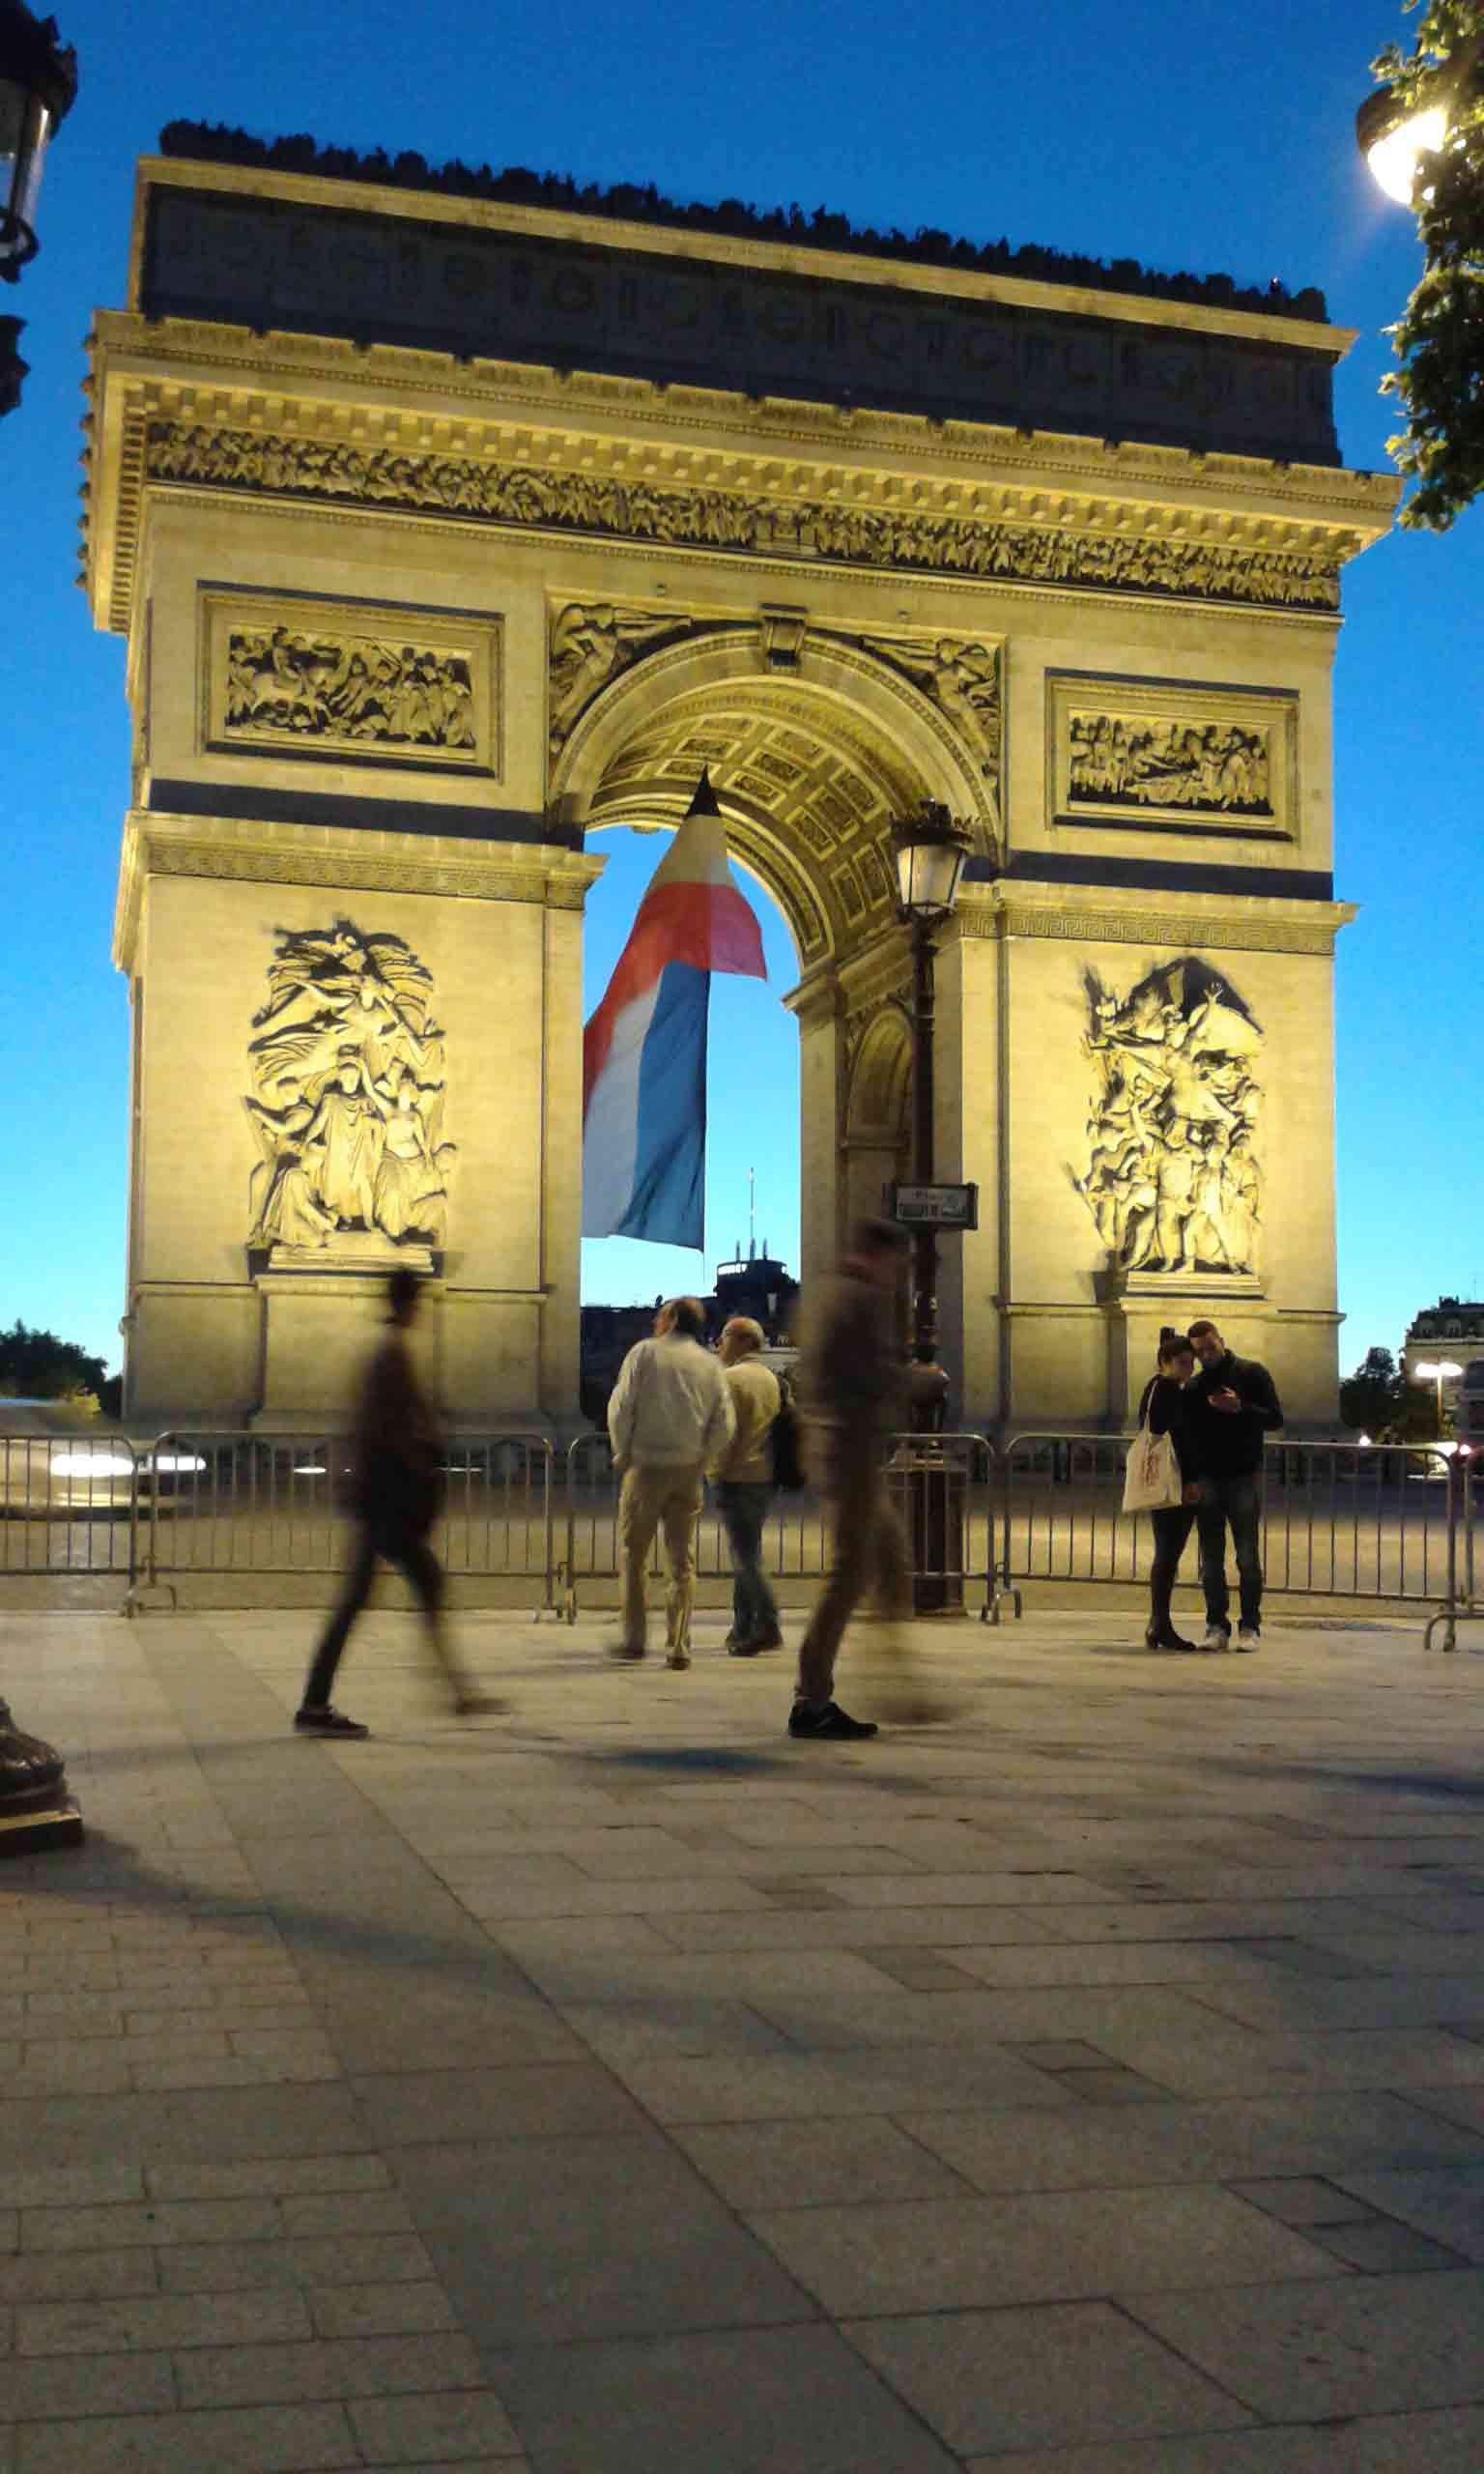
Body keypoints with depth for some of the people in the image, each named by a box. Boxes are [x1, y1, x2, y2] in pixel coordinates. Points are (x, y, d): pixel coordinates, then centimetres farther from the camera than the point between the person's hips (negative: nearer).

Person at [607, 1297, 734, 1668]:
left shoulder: (645, 1352, -2)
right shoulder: (711, 1365, 7)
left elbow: (621, 1408, -8)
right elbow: (724, 1425, 2)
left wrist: (623, 1453, 4)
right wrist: (700, 1461, 12)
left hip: (647, 1467, -3)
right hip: (688, 1472, 3)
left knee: (632, 1554, 9)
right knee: (682, 1560, 7)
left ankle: (634, 1638, 8)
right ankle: (678, 1645, 3)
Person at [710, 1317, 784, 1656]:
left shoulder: (730, 1378, -10)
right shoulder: (770, 1378, 16)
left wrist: (717, 1473, -13)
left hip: (738, 1477, -8)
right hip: (766, 1476, 8)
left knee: (745, 1556, -8)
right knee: (747, 1554, 14)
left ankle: (767, 1627, -13)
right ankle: (742, 1628, 16)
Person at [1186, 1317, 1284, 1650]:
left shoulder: (1252, 1373, 2)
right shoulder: (1195, 1386, 12)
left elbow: (1275, 1419, -3)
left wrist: (1240, 1408, -18)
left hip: (1244, 1477, -3)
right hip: (1206, 1479, 4)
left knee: (1247, 1557, -2)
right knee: (1211, 1560, 3)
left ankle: (1250, 1627, 2)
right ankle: (1217, 1626, 7)